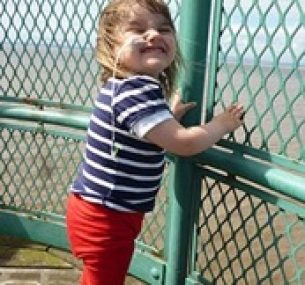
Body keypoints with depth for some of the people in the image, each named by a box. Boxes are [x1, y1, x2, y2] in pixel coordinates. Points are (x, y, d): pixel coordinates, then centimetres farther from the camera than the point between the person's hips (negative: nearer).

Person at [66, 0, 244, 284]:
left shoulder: (128, 86, 6)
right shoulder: (136, 90, -26)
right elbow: (183, 143, -28)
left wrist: (171, 116, 3)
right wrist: (222, 124, -11)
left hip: (97, 211, 10)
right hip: (105, 218, -10)